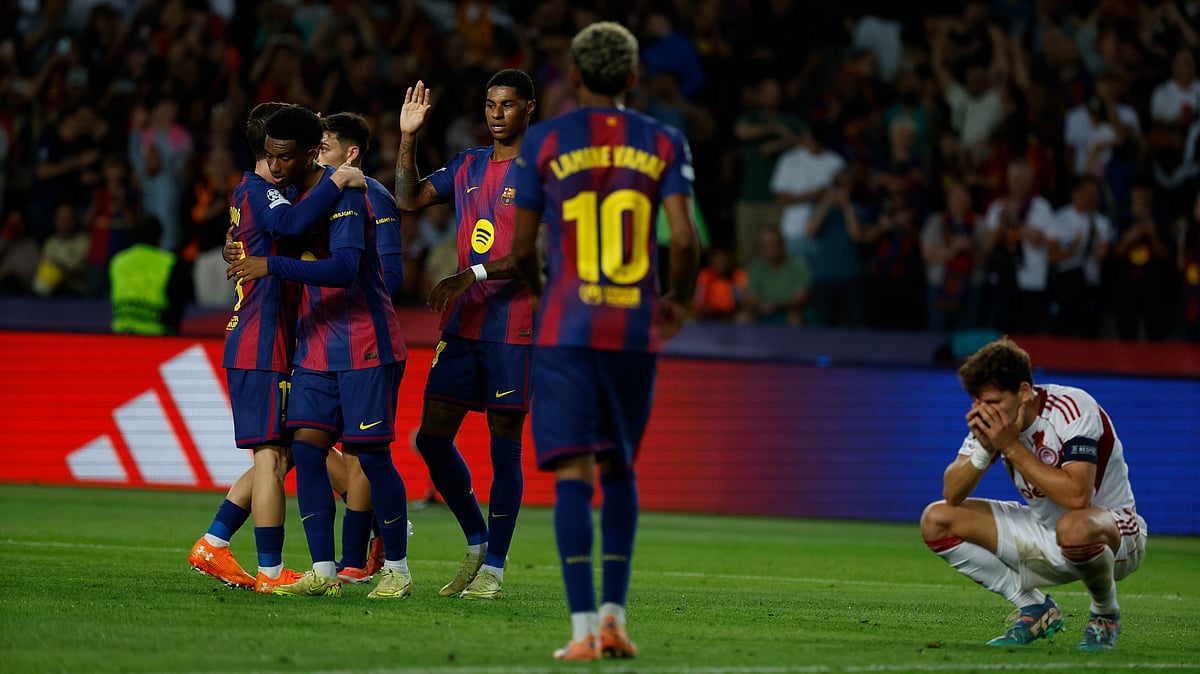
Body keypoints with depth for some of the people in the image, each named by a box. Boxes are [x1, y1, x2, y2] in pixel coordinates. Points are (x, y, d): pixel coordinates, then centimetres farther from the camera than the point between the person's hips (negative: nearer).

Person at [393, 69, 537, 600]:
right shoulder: (468, 166, 15)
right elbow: (409, 199, 18)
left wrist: (473, 276, -22)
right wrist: (408, 137, 6)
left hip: (514, 327, -6)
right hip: (462, 323, 7)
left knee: (504, 445, -3)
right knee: (432, 437, 3)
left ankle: (493, 569, 3)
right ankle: (477, 543, 20)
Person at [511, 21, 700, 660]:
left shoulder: (543, 140, 1)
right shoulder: (663, 143, 5)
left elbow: (520, 245, 4)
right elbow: (685, 238, -5)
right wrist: (677, 300, 14)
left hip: (566, 328, -2)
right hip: (636, 330, 2)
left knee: (574, 473, -5)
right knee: (620, 469, 17)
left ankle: (584, 627, -13)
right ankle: (614, 613, 9)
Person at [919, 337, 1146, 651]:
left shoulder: (1074, 409, -25)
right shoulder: (994, 418, -6)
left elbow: (1076, 496, -38)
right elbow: (952, 495, -7)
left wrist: (1012, 448, -32)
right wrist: (984, 448, -25)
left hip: (1113, 532, -7)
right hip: (1045, 539, 7)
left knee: (1074, 527, -43)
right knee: (935, 520, -4)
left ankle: (1106, 615, -11)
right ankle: (1035, 609, 2)